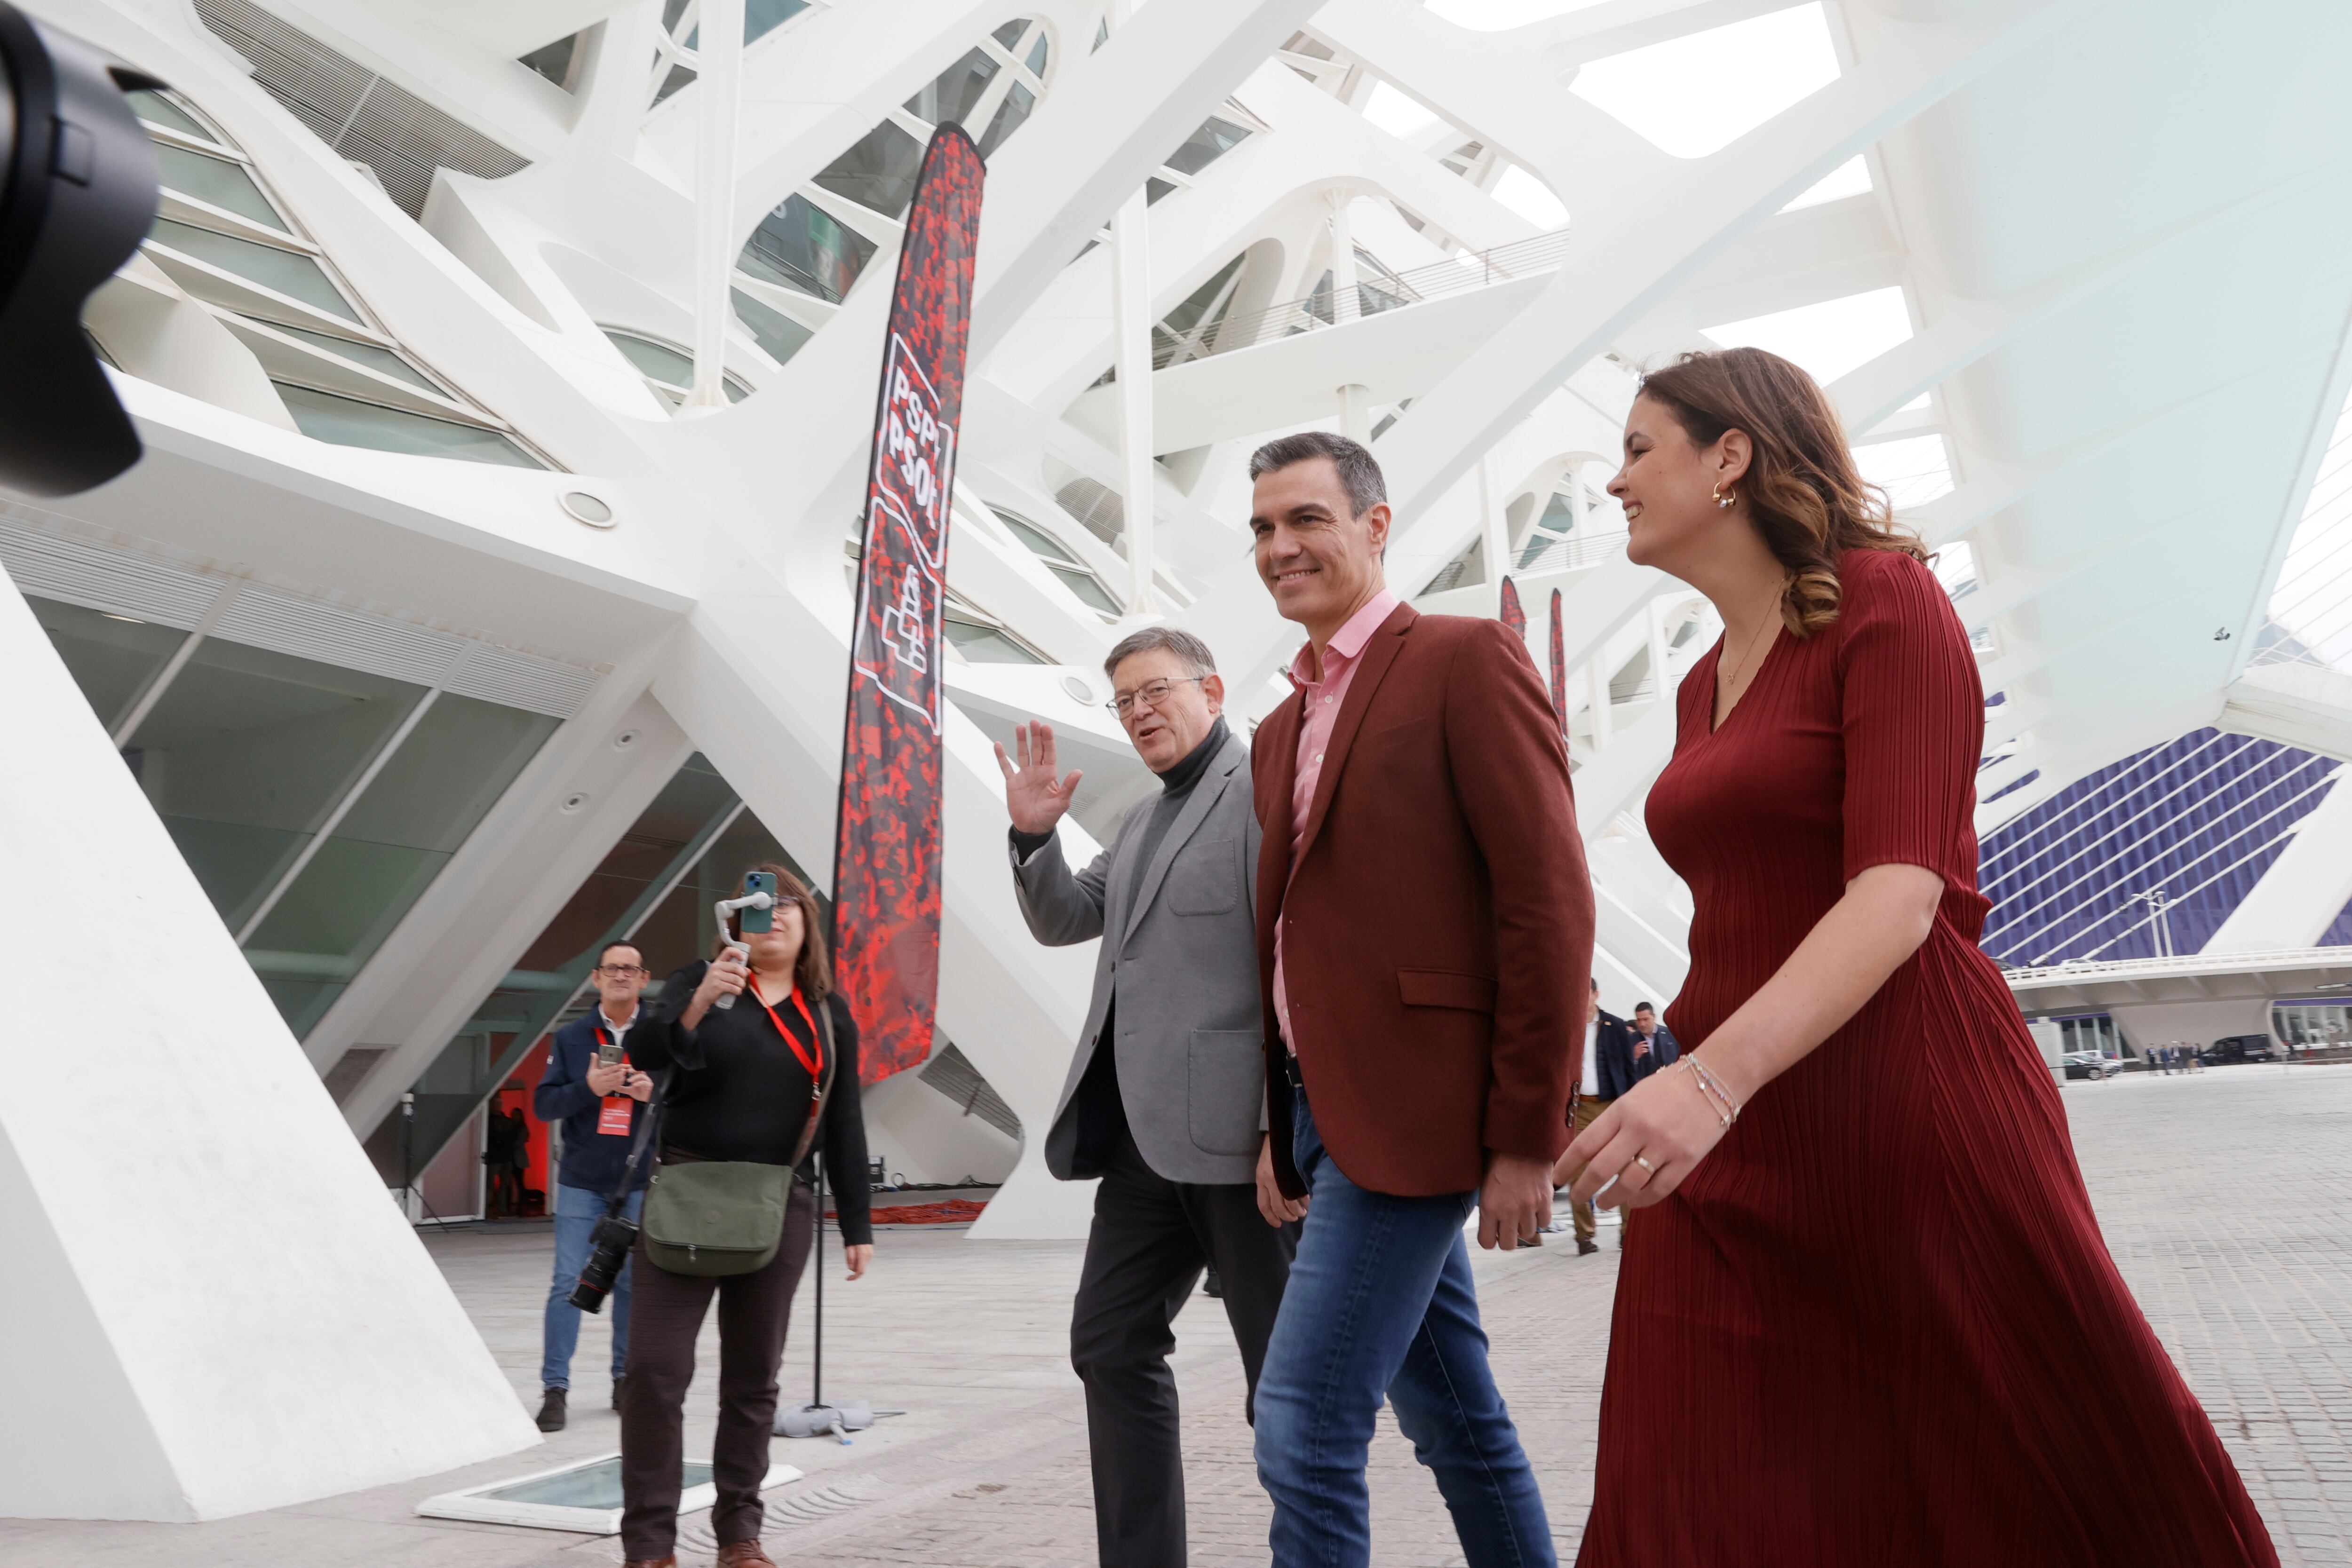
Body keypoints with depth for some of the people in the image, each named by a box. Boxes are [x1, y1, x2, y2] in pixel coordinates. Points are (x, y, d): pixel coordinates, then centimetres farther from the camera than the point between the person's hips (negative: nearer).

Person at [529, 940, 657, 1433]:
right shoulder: (571, 1038, 5)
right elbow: (543, 1104, 0)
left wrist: (653, 1092, -16)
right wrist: (588, 1087, -16)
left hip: (640, 1183, 0)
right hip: (581, 1183, 0)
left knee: (633, 1282, 6)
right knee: (568, 1283, -4)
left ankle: (627, 1379, 19)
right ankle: (555, 1388, 2)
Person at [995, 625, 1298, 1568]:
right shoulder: (1144, 818, 20)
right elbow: (1064, 921, 23)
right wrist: (1034, 832, 5)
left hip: (1237, 1130, -9)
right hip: (1145, 1135, 9)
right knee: (1110, 1345, 13)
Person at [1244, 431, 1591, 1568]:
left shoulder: (1466, 660, -6)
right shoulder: (1282, 730, 18)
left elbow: (1549, 904, -13)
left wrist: (1527, 1137, -15)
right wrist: (1284, 1130, 15)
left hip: (1414, 1104, -8)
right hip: (1324, 1107, 8)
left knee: (1305, 1423, -8)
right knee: (1454, 1418, 17)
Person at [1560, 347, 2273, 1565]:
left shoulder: (1886, 600, -6)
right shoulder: (1702, 688, 17)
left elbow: (1901, 890, -18)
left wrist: (1716, 1072, -31)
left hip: (1909, 1114, -7)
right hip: (1731, 1141, 7)